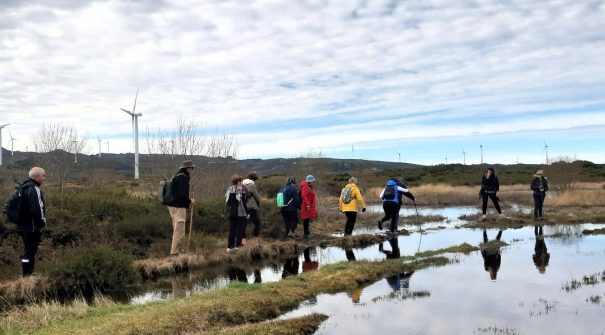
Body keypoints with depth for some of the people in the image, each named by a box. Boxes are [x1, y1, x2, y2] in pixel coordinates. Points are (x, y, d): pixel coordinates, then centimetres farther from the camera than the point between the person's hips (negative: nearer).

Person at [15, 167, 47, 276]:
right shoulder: (34, 189, -17)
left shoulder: (25, 187, 15)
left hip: (24, 225, 10)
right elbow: (37, 209, -25)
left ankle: (28, 275, 26)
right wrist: (43, 222, -11)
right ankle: (28, 276, -1)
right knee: (30, 252, -5)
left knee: (29, 250, 18)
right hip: (32, 227, -10)